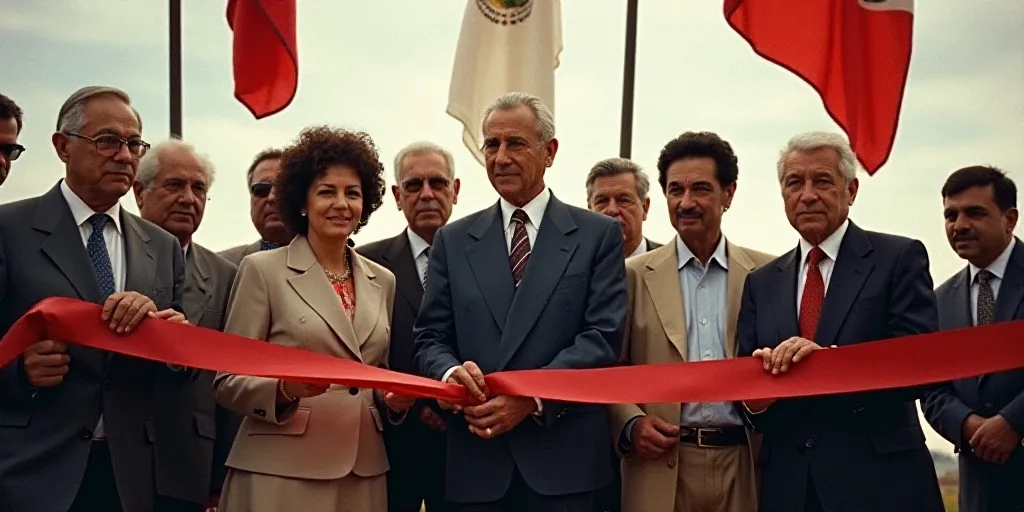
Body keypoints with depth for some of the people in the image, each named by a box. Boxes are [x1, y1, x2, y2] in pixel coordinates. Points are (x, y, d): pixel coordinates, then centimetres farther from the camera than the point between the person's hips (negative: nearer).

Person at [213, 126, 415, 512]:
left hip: (363, 473, 4)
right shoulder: (262, 270, -2)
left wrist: (395, 398, -4)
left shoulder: (382, 281, 11)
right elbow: (227, 383, -4)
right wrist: (284, 388, -22)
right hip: (281, 473, -4)